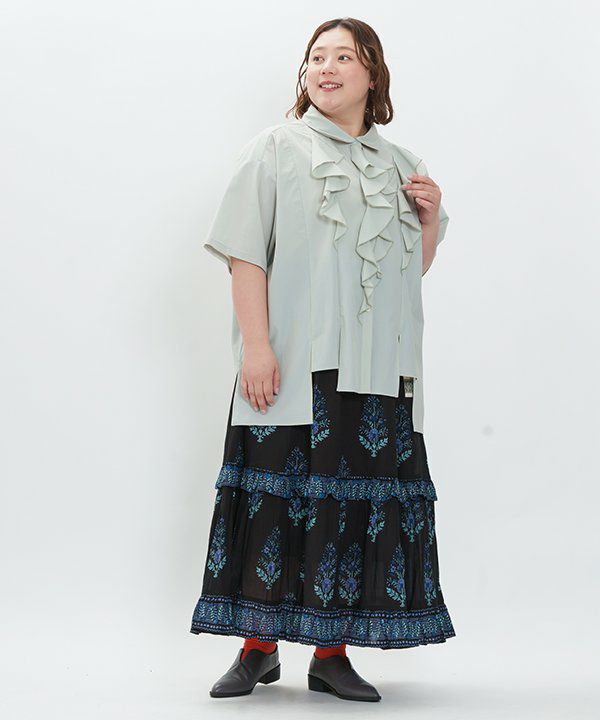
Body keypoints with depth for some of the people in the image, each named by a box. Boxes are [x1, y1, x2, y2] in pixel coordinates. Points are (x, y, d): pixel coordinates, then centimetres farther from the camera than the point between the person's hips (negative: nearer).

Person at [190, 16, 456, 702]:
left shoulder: (401, 165, 17)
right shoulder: (276, 149, 5)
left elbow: (415, 268, 22)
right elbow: (247, 253, -3)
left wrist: (432, 215, 3)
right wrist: (255, 347, -14)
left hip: (376, 366, 4)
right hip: (293, 363, -4)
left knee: (361, 499, 2)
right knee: (276, 494, -3)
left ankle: (331, 652, 10)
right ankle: (259, 646, 8)